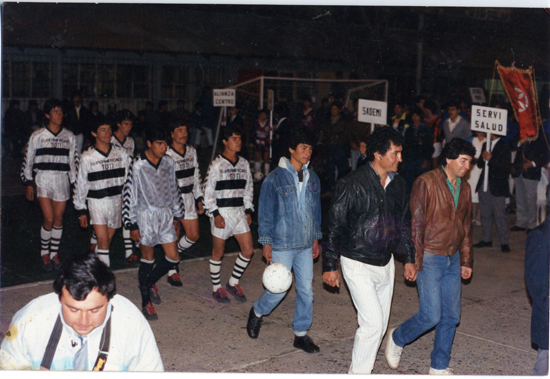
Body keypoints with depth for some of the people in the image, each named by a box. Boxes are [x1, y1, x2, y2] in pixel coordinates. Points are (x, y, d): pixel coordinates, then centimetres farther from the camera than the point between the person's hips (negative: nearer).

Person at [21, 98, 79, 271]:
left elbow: (74, 161, 13)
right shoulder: (38, 136, 1)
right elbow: (28, 160, 5)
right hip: (43, 180, -2)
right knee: (49, 219, -10)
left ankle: (54, 253, 18)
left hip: (62, 180, 3)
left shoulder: (69, 136, 7)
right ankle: (44, 253, 9)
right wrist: (28, 183, 3)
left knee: (58, 219, 4)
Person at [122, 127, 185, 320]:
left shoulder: (169, 163, 2)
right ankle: (146, 303, 20)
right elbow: (128, 195, -10)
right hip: (146, 216, -5)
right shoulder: (138, 166, -13)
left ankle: (150, 282, 32)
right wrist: (132, 225, -10)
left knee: (173, 258, 4)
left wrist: (176, 215, 16)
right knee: (148, 259, 5)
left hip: (166, 215, 5)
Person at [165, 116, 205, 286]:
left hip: (189, 198, 6)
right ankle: (172, 272, 18)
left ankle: (175, 254, 38)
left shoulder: (192, 151, 6)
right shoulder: (166, 155, -15)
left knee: (193, 236, 9)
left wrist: (199, 199, 11)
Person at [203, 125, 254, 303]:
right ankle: (216, 288, 23)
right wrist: (215, 214, -14)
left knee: (248, 250, 2)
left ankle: (233, 283, 21)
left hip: (239, 211, 5)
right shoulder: (217, 164, -8)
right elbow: (208, 191, -8)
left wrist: (248, 211, 11)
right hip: (221, 213, -5)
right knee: (218, 253, 5)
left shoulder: (244, 163, 8)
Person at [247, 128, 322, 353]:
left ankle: (301, 334, 19)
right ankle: (257, 313, 30)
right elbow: (265, 212, -5)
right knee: (279, 288, 0)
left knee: (306, 289, 5)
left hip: (305, 245, 5)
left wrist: (316, 238, 15)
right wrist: (266, 243, -6)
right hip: (282, 244, -5)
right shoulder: (275, 178, -8)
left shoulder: (312, 179, 7)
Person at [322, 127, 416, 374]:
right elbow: (335, 226, -11)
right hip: (358, 264, -7)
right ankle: (358, 372, 7)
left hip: (386, 263, 7)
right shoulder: (353, 184, -16)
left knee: (380, 323, 13)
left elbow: (404, 224, 16)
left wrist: (409, 258, 14)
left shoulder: (398, 184, 4)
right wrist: (330, 266, -10)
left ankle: (362, 367, 29)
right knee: (373, 322, -11)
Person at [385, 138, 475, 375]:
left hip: (452, 260, 7)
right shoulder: (426, 183, -12)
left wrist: (466, 260, 17)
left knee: (451, 316, 8)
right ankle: (397, 339, 20)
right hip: (430, 258, -7)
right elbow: (416, 223, -12)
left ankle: (439, 367, 22)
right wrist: (416, 261, -14)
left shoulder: (464, 188, 10)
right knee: (431, 316, -8)